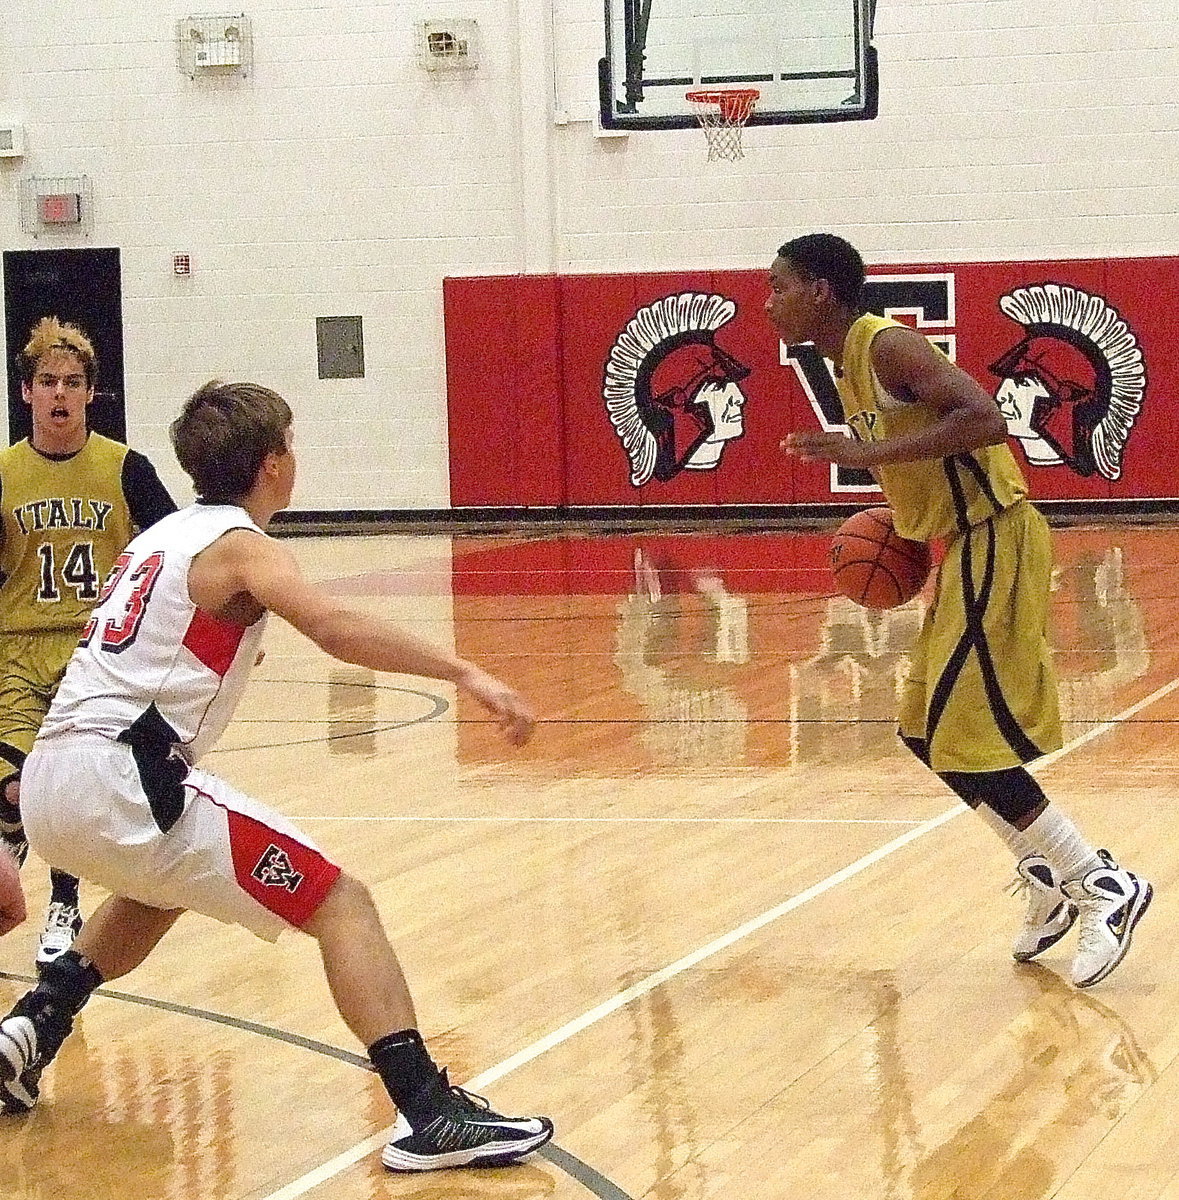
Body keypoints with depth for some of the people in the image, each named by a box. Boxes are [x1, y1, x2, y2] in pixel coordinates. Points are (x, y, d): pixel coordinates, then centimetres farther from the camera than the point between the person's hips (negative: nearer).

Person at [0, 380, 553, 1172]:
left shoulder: (164, 534, 22)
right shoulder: (239, 545, -2)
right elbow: (333, 626, -22)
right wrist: (466, 674, -27)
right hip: (122, 784, -9)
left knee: (161, 889, 40)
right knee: (341, 904, -7)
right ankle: (433, 1118, -19)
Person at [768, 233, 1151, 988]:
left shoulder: (887, 347, -16)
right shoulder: (850, 364, 14)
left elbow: (985, 419, -28)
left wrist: (870, 454, -29)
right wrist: (905, 530, 8)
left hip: (994, 543, -10)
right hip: (965, 546, 10)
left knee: (965, 742, -11)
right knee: (928, 734, 14)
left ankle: (1104, 885, -5)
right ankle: (1050, 877, 20)